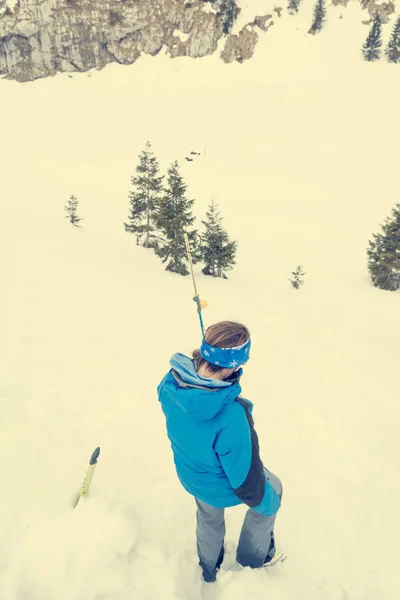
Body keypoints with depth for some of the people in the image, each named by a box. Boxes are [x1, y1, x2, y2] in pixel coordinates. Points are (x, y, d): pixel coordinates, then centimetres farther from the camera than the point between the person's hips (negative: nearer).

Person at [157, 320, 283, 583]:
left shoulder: (171, 382, -27)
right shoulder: (231, 415, -46)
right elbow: (247, 477, -29)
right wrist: (268, 502, -7)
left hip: (189, 477, 5)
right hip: (223, 487, -5)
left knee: (209, 517, 37)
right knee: (271, 490, 29)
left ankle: (209, 568, 67)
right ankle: (253, 556, 53)